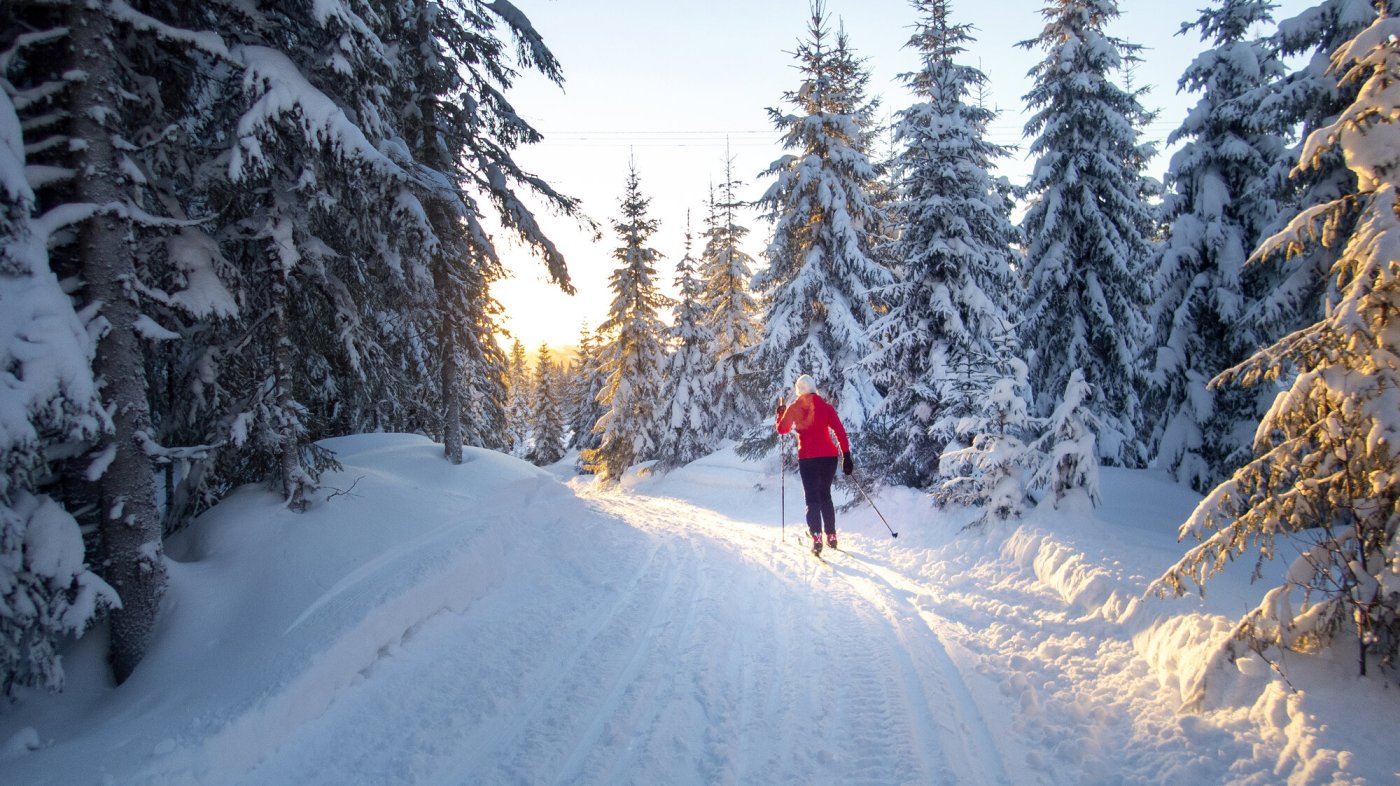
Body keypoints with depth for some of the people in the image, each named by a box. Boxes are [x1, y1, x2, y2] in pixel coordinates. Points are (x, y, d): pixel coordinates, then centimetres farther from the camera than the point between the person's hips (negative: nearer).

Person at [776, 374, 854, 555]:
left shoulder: (794, 408, 1)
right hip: (829, 456, 2)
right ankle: (831, 535, 19)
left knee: (812, 499, 1)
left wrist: (780, 412, 31)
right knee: (825, 495, 19)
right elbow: (839, 430, -5)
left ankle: (816, 537, -18)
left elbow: (782, 429, 15)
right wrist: (846, 455, -4)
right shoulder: (826, 406, 3)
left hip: (807, 458, -2)